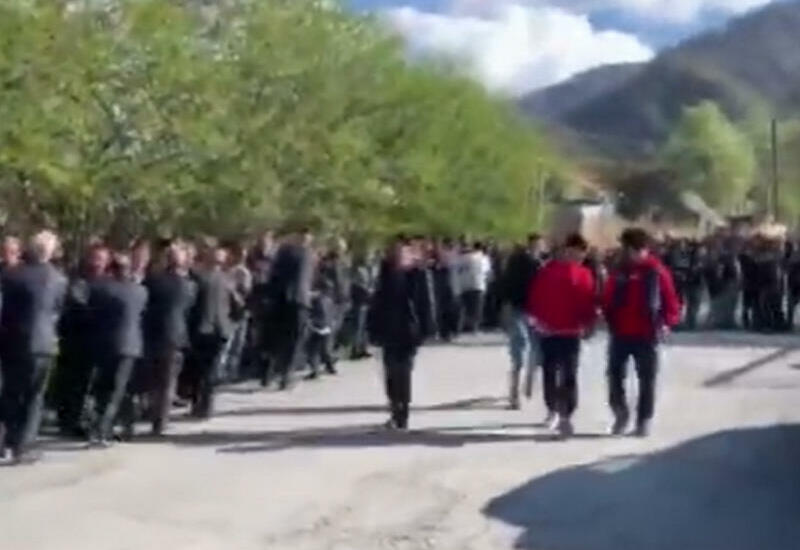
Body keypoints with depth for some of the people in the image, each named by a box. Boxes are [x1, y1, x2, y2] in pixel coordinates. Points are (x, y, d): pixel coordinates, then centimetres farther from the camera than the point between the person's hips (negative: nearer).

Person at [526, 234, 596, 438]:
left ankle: (566, 417, -4)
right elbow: (535, 297, 2)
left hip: (572, 333, 0)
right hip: (549, 332, 1)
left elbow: (589, 302, 4)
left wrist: (588, 324, -7)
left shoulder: (584, 274, 3)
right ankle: (552, 411, 26)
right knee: (550, 373, 9)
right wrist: (537, 319, -8)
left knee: (569, 375, -5)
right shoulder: (547, 271, 2)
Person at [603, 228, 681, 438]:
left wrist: (666, 323, -14)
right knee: (615, 375, 5)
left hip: (646, 335, -3)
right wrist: (610, 320, 1)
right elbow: (608, 300, 12)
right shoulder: (620, 271, 8)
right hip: (620, 334, 3)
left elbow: (671, 302, -3)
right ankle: (621, 414, 22)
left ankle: (644, 420, 12)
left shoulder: (657, 272, -3)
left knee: (647, 379, 3)